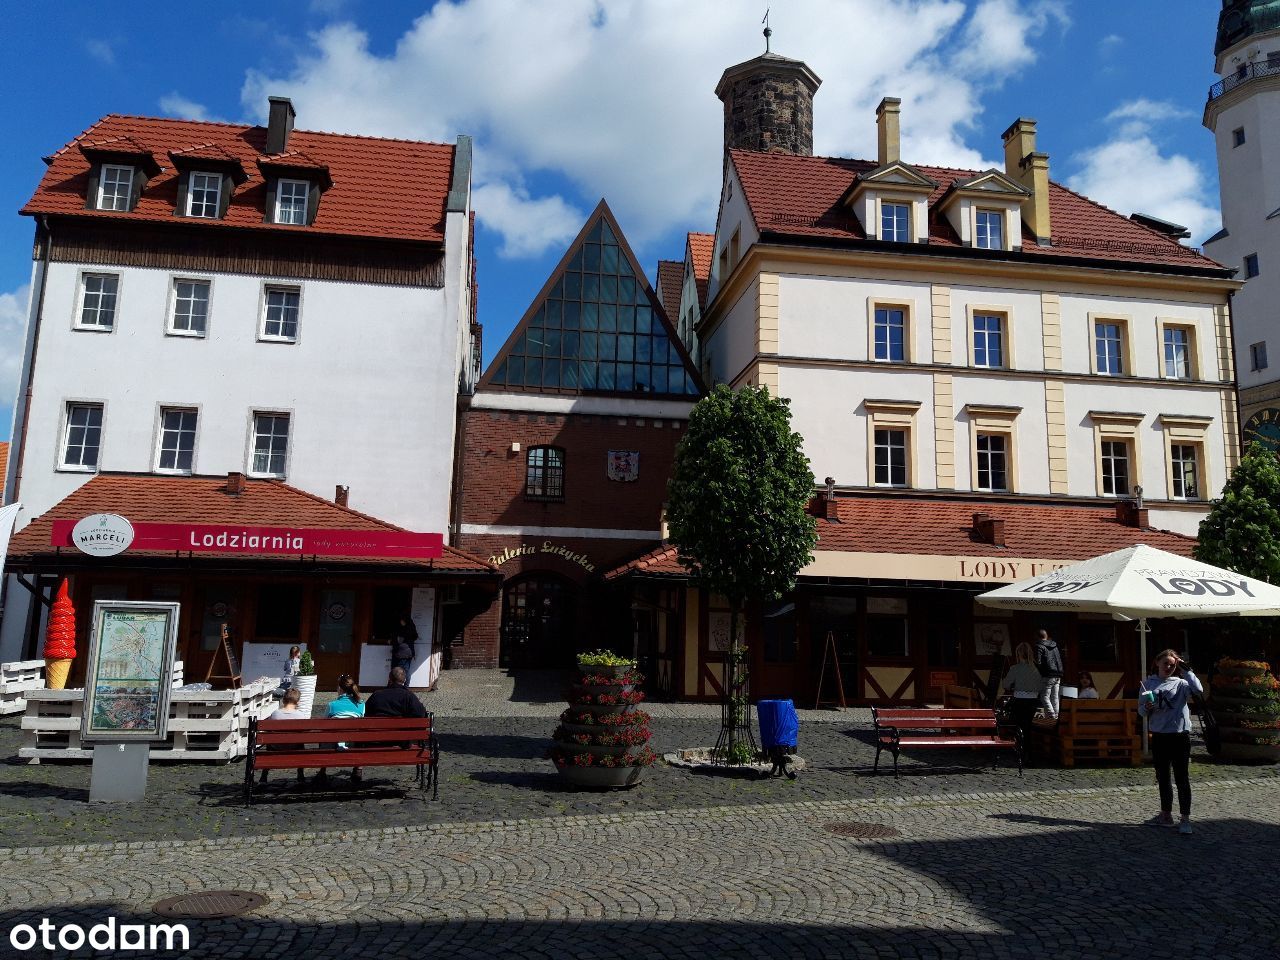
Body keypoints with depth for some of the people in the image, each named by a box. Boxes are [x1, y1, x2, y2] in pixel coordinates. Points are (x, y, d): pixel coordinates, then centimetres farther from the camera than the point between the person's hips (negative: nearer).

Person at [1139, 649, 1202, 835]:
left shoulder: (1180, 683, -1)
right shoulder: (1147, 684, 7)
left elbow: (1198, 689, -23)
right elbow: (1141, 710, 9)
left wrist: (1185, 669, -16)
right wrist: (1146, 708, -13)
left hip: (1180, 735, -4)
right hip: (1158, 736, 4)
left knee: (1181, 778, -1)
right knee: (1162, 777, 14)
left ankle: (1186, 819, 4)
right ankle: (1166, 815, 26)